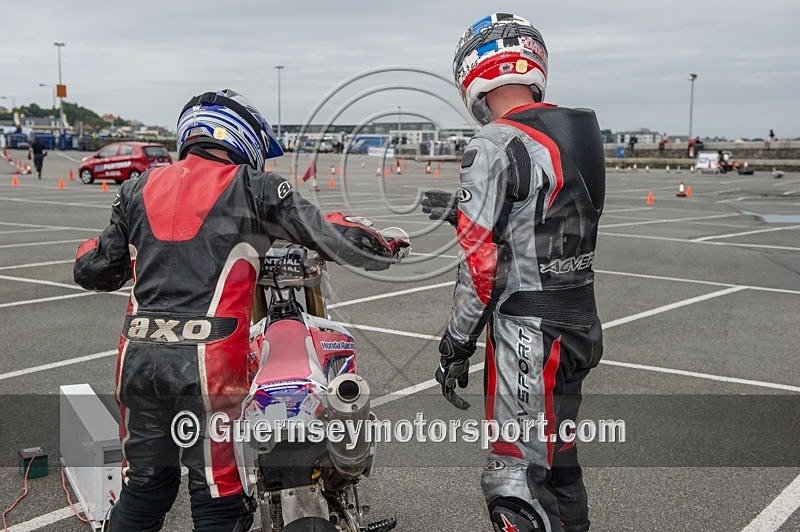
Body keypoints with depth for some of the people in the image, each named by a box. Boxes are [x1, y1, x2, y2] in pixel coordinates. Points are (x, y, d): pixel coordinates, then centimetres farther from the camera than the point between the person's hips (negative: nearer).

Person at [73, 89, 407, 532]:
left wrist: (90, 254, 39)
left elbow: (94, 271, 16)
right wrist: (386, 249, 20)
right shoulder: (252, 188, 1)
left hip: (138, 358, 5)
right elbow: (328, 234, 3)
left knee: (144, 483, 20)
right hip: (210, 363, -4)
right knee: (218, 494, 8)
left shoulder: (139, 189, 12)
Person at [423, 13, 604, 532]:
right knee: (559, 460, 22)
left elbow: (480, 261, -18)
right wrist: (462, 211, 22)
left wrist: (457, 344, -9)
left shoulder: (496, 144, -16)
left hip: (529, 333, -9)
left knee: (516, 483, 0)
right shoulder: (582, 133, 9)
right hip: (583, 324, 9)